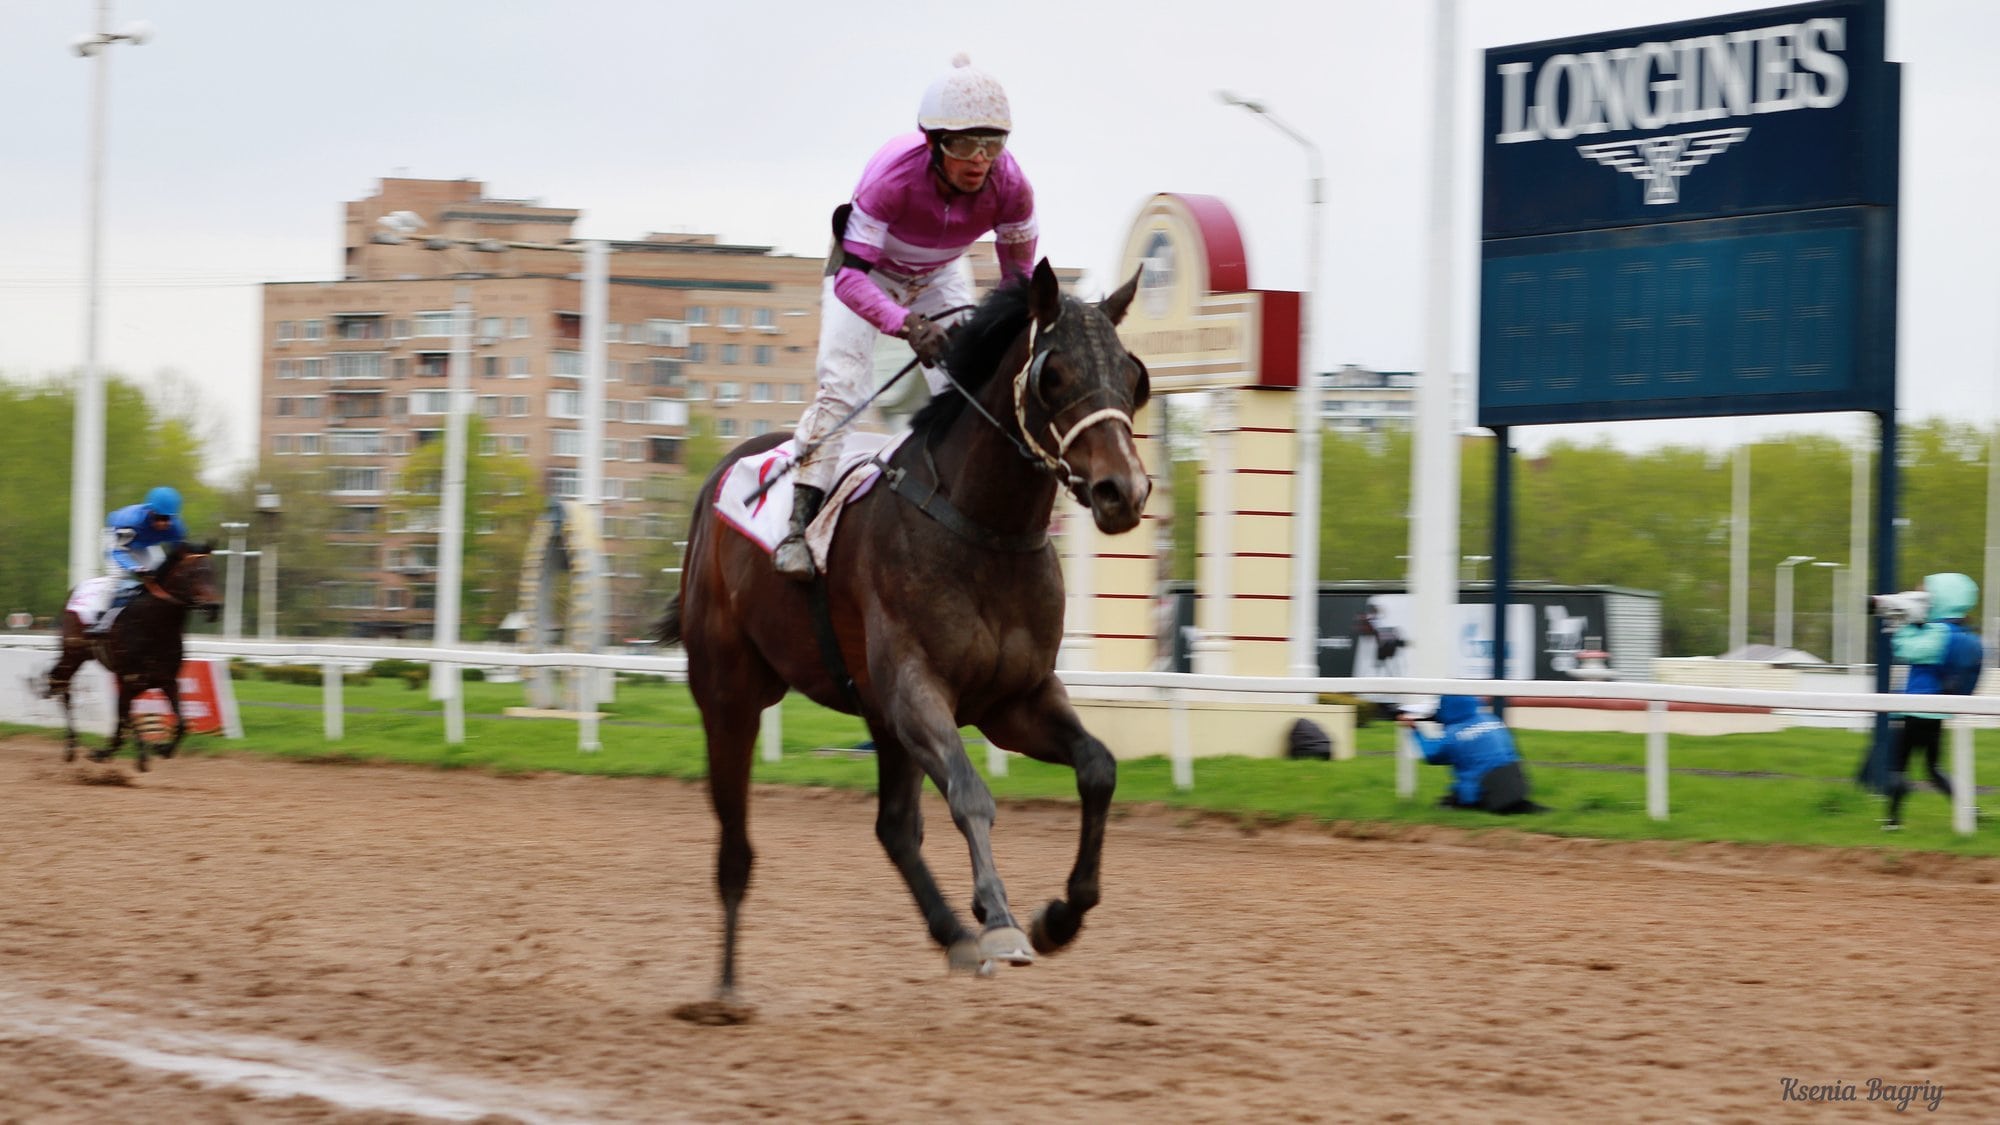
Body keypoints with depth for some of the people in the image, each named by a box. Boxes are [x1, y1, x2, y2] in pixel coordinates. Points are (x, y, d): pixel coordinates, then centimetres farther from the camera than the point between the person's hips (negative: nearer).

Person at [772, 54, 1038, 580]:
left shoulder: (1010, 186, -30)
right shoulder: (892, 175, -41)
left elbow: (1021, 271, -13)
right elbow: (850, 277, -42)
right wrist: (907, 325, -57)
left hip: (942, 275, 3)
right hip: (867, 269, -3)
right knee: (842, 384, -18)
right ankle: (800, 518, -16)